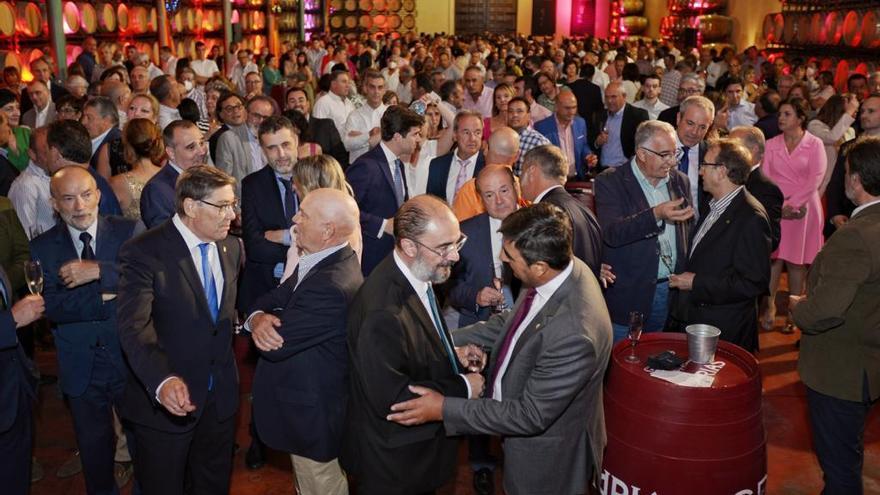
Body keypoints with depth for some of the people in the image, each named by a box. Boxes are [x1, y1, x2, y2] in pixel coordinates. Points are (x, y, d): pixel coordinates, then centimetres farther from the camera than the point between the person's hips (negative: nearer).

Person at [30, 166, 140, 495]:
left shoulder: (130, 232, -8)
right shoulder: (42, 248, -4)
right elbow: (52, 306, -15)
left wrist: (100, 272, -28)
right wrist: (105, 295, -21)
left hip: (130, 361, -1)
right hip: (81, 370, 2)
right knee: (94, 450, 21)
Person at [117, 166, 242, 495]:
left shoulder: (231, 248, 0)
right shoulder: (144, 253, -20)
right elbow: (135, 328, -33)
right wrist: (163, 382, -46)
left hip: (221, 397, 5)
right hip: (164, 401, -5)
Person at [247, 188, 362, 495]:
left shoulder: (330, 286, -33)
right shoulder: (331, 260, -1)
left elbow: (276, 346, -29)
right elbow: (267, 300, 3)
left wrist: (264, 321, -7)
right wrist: (258, 317, -20)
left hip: (314, 415, -9)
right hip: (315, 403, 9)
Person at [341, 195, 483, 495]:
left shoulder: (419, 275, -6)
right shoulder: (382, 312, -36)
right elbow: (390, 399, -31)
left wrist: (453, 351, -4)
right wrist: (463, 388, -22)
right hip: (392, 457, -8)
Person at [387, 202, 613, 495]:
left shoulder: (573, 335, -40)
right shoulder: (560, 268, -14)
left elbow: (531, 415, -29)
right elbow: (511, 323, 3)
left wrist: (445, 409, -26)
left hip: (548, 461, -7)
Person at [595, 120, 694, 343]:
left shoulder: (680, 181, 9)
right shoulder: (610, 182, -10)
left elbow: (688, 230, 16)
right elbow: (611, 233, -24)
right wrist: (656, 215, -37)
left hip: (673, 292, 5)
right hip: (629, 295, -5)